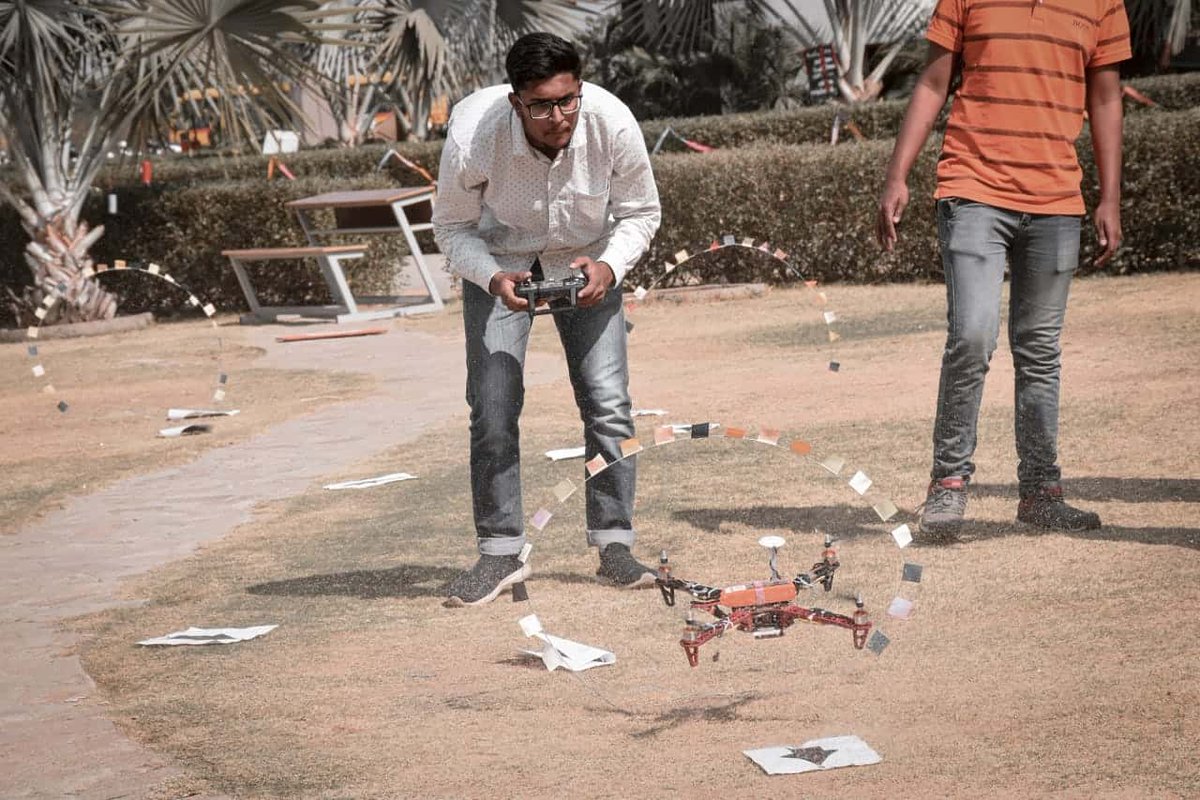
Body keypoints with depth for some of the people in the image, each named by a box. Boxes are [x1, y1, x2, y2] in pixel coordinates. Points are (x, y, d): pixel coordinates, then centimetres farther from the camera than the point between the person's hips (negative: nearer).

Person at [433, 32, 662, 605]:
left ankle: (614, 545, 3)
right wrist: (493, 279, -33)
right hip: (500, 260, -1)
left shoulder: (613, 123, -29)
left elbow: (641, 213, -10)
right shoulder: (472, 135, -33)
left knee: (607, 402, -8)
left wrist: (610, 266, -29)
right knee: (493, 405, -11)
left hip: (586, 259, 1)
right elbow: (452, 228, -15)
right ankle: (500, 553, -1)